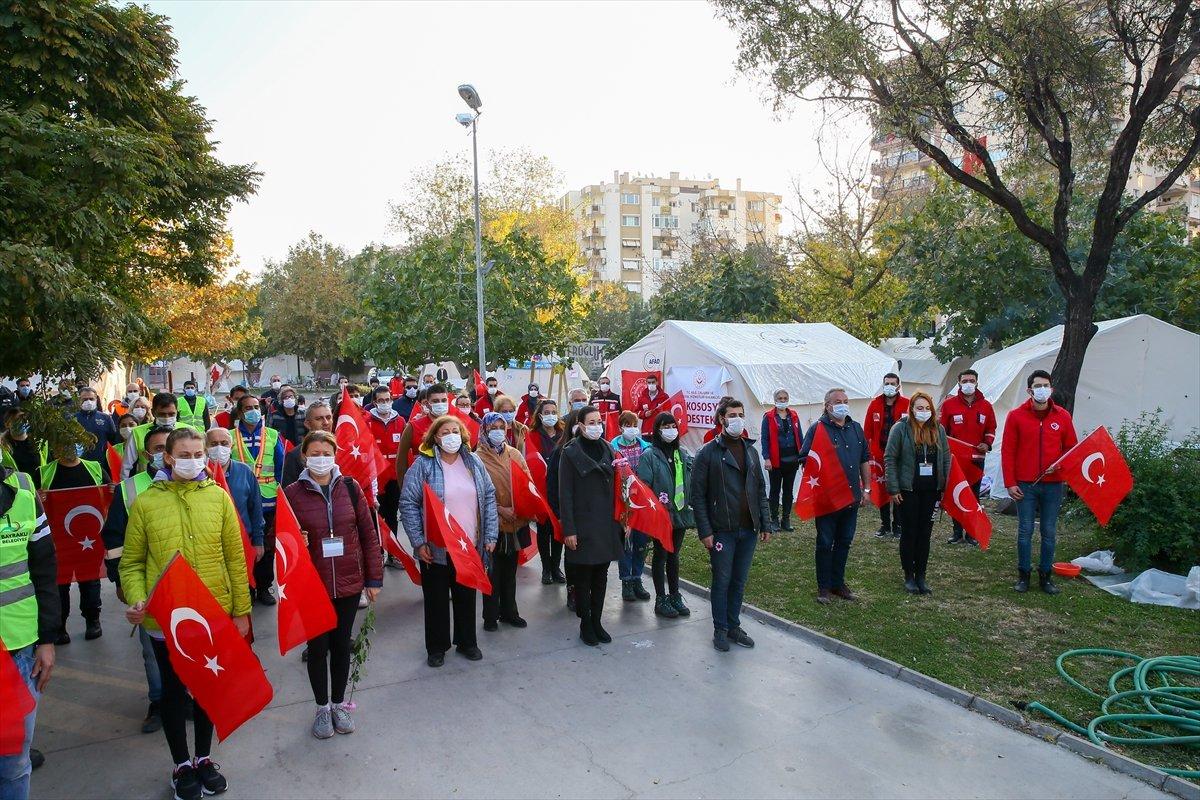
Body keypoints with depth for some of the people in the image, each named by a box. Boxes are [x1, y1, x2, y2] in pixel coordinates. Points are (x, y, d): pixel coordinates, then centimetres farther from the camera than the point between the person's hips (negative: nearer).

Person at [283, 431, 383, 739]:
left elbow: (369, 534, 2)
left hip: (349, 583, 1)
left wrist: (374, 578, 1)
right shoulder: (292, 494, -6)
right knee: (318, 646, 10)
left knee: (342, 644, 14)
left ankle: (339, 704, 33)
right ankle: (322, 707, 31)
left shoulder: (350, 487, -2)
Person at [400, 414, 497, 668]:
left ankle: (467, 642, 33)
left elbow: (489, 497, 7)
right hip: (436, 548, -3)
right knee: (436, 599, 10)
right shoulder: (423, 465, -9)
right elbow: (408, 504, -9)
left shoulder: (473, 462, 3)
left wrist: (491, 535, 2)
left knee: (466, 597, 16)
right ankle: (437, 647, 27)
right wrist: (418, 542, -13)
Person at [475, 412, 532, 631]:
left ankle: (509, 611, 29)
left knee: (510, 570, 16)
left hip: (516, 522, 5)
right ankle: (490, 616, 18)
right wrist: (500, 509, -20)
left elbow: (528, 483, 10)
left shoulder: (515, 454, 6)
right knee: (493, 571, 5)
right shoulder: (478, 458, -8)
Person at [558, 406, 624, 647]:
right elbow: (565, 494, -9)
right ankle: (585, 625, 19)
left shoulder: (607, 450, 8)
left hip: (606, 525, 5)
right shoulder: (570, 452, -7)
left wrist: (618, 520, 8)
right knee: (583, 576, 5)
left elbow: (613, 487, 12)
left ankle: (597, 621, 23)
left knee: (601, 575, 11)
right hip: (582, 525, -5)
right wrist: (568, 529, -13)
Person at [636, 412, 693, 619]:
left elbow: (689, 481, 11)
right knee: (660, 555, 6)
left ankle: (675, 596, 26)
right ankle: (661, 599, 16)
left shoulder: (683, 454, 7)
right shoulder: (649, 456, -9)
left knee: (674, 555, 15)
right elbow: (644, 486, -13)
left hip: (680, 513, 5)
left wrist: (691, 505, 3)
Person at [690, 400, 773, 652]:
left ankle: (734, 625, 27)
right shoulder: (709, 452, -7)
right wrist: (705, 531, -13)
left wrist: (766, 524, 9)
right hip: (722, 531, -5)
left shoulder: (751, 451, 10)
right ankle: (720, 630, 19)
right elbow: (698, 495, -9)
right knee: (722, 581, 4)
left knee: (739, 581, 13)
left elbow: (760, 491, 14)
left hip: (749, 530, 5)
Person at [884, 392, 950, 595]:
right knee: (909, 533, 4)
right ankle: (909, 577, 15)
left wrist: (944, 485, 4)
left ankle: (921, 576, 18)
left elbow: (946, 458, 11)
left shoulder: (938, 429, 5)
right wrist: (893, 489, -11)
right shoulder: (900, 428, -8)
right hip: (907, 490, -3)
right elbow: (890, 459, -8)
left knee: (925, 533, 8)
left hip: (931, 490, 4)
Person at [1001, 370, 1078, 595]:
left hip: (1053, 485, 2)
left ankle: (1045, 576, 19)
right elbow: (1007, 451, -1)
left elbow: (1072, 448, 10)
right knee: (1025, 531, 4)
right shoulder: (1016, 416, -1)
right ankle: (1023, 575, 14)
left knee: (1049, 532, 8)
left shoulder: (1063, 416, 4)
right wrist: (1010, 483, -5)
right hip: (1025, 485, -1)